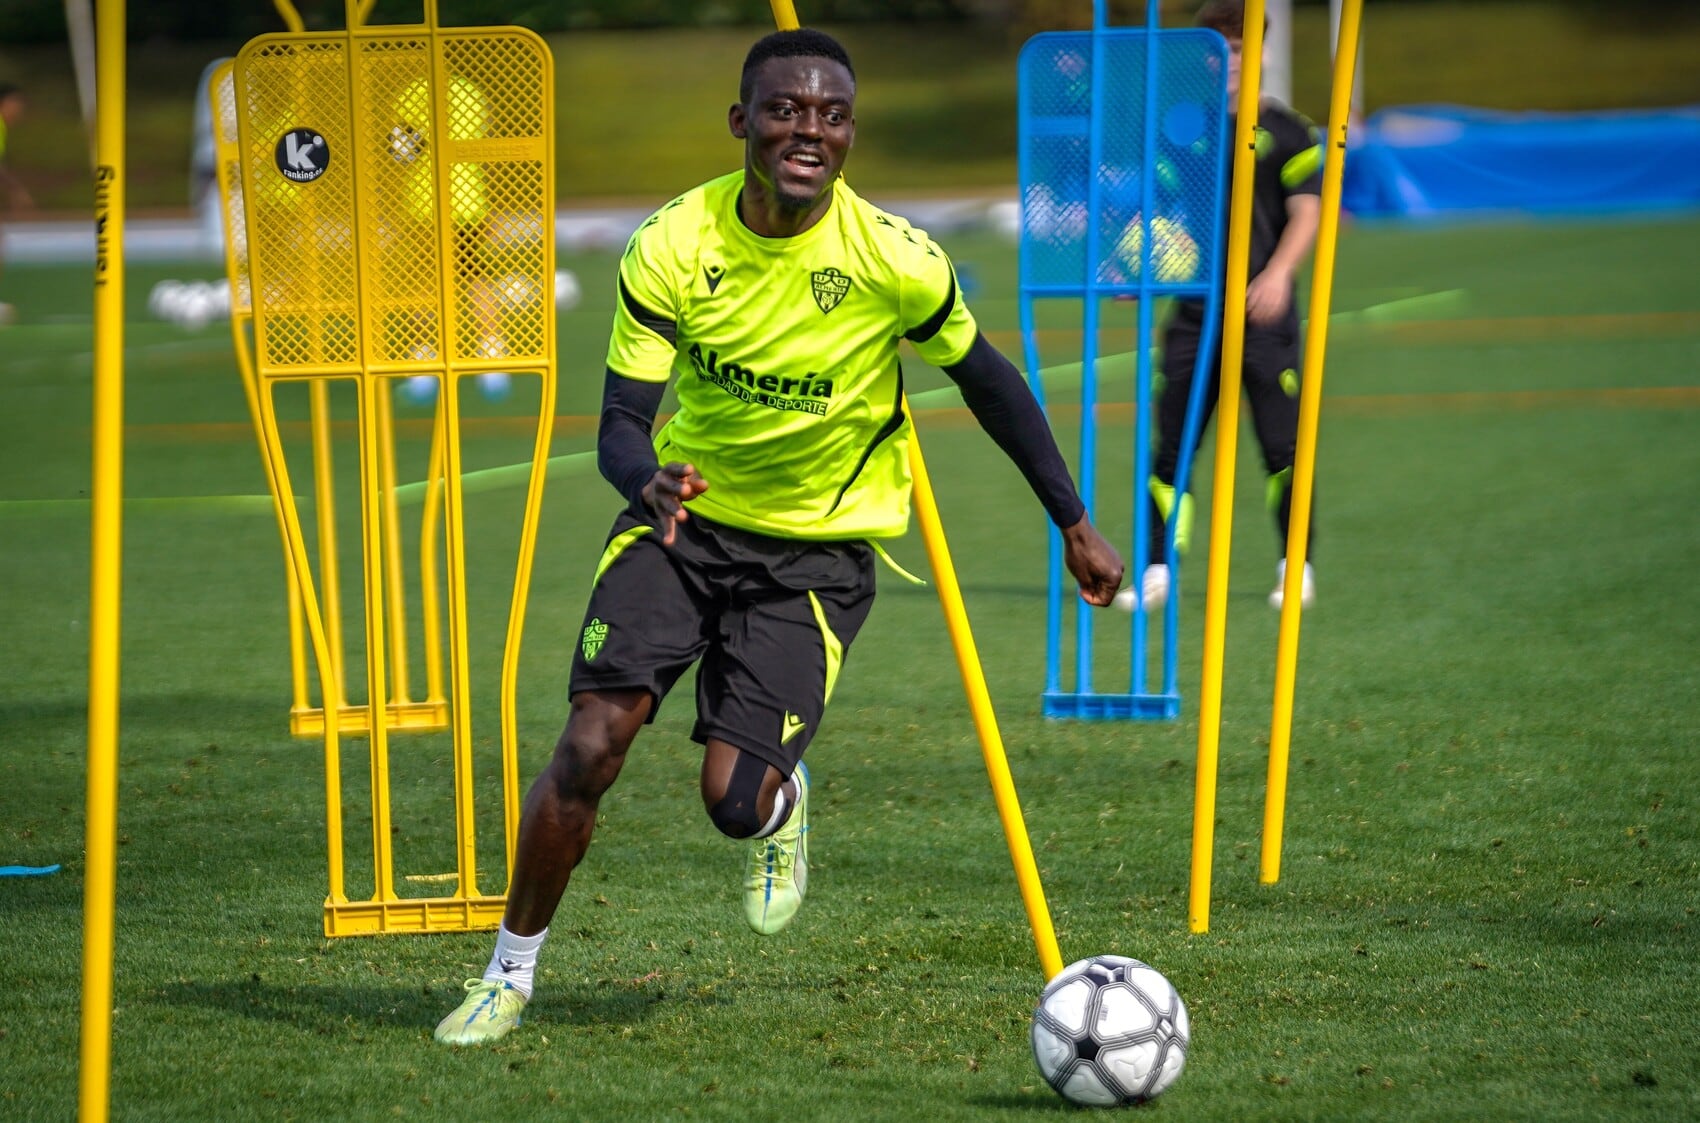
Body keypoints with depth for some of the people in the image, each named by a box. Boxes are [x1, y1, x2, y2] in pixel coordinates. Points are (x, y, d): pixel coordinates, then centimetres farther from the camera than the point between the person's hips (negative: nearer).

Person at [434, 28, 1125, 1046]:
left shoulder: (897, 262, -18)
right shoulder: (673, 247, -16)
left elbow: (986, 380, -1)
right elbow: (622, 421, -14)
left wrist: (1076, 524, 4)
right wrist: (649, 482, -38)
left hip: (819, 548, -1)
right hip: (686, 516, 1)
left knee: (734, 797, -13)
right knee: (591, 745, -14)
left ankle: (784, 806, 27)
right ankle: (508, 977, 5)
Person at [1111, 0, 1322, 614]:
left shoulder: (1284, 130, 1)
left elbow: (1306, 212, -5)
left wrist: (1278, 274, -20)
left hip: (1262, 311, -3)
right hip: (1193, 310, 3)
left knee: (1282, 444, -3)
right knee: (1169, 445, -1)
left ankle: (1295, 568, 10)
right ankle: (1159, 570, 4)